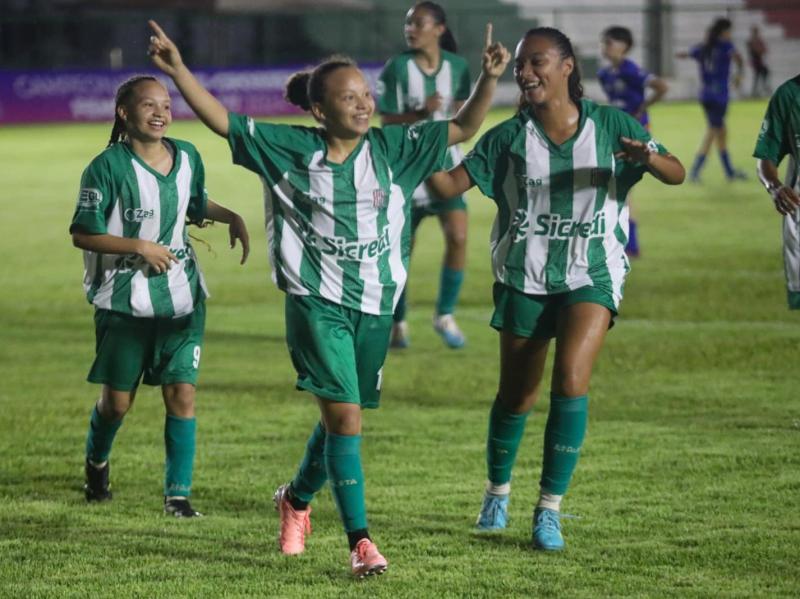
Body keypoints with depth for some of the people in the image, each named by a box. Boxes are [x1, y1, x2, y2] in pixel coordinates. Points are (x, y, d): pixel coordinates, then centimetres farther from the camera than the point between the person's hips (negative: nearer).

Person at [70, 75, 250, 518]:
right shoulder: (108, 166, -14)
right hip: (124, 299, -3)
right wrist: (141, 247, -20)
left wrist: (232, 218, 4)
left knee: (182, 394, -6)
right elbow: (83, 234, -12)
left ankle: (178, 493, 2)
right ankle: (96, 461, 38)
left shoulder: (187, 158, 3)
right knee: (118, 399, 6)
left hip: (180, 297, 3)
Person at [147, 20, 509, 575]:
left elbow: (463, 128, 3)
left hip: (374, 306, 3)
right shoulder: (291, 149, -2)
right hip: (316, 303, -3)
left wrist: (489, 78, -12)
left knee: (342, 418, 15)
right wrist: (179, 70, -9)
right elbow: (222, 120, 1)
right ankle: (360, 540, -13)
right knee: (345, 415, -15)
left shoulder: (393, 148, 1)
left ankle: (297, 498, 43)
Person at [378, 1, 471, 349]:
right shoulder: (397, 68, -9)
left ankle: (445, 315, 2)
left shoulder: (457, 67, -1)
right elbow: (386, 121, -11)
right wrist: (420, 113, -25)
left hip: (445, 166, 2)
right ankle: (397, 323, 25)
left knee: (458, 236, -15)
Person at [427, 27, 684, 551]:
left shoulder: (611, 126, -5)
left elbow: (676, 174, -5)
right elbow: (450, 184, -6)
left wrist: (651, 159, -28)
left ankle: (549, 509, -12)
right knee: (516, 396, 9)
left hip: (592, 277, -2)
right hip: (524, 278, 2)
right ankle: (498, 492, 35)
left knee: (571, 380, -21)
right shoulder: (509, 138, -2)